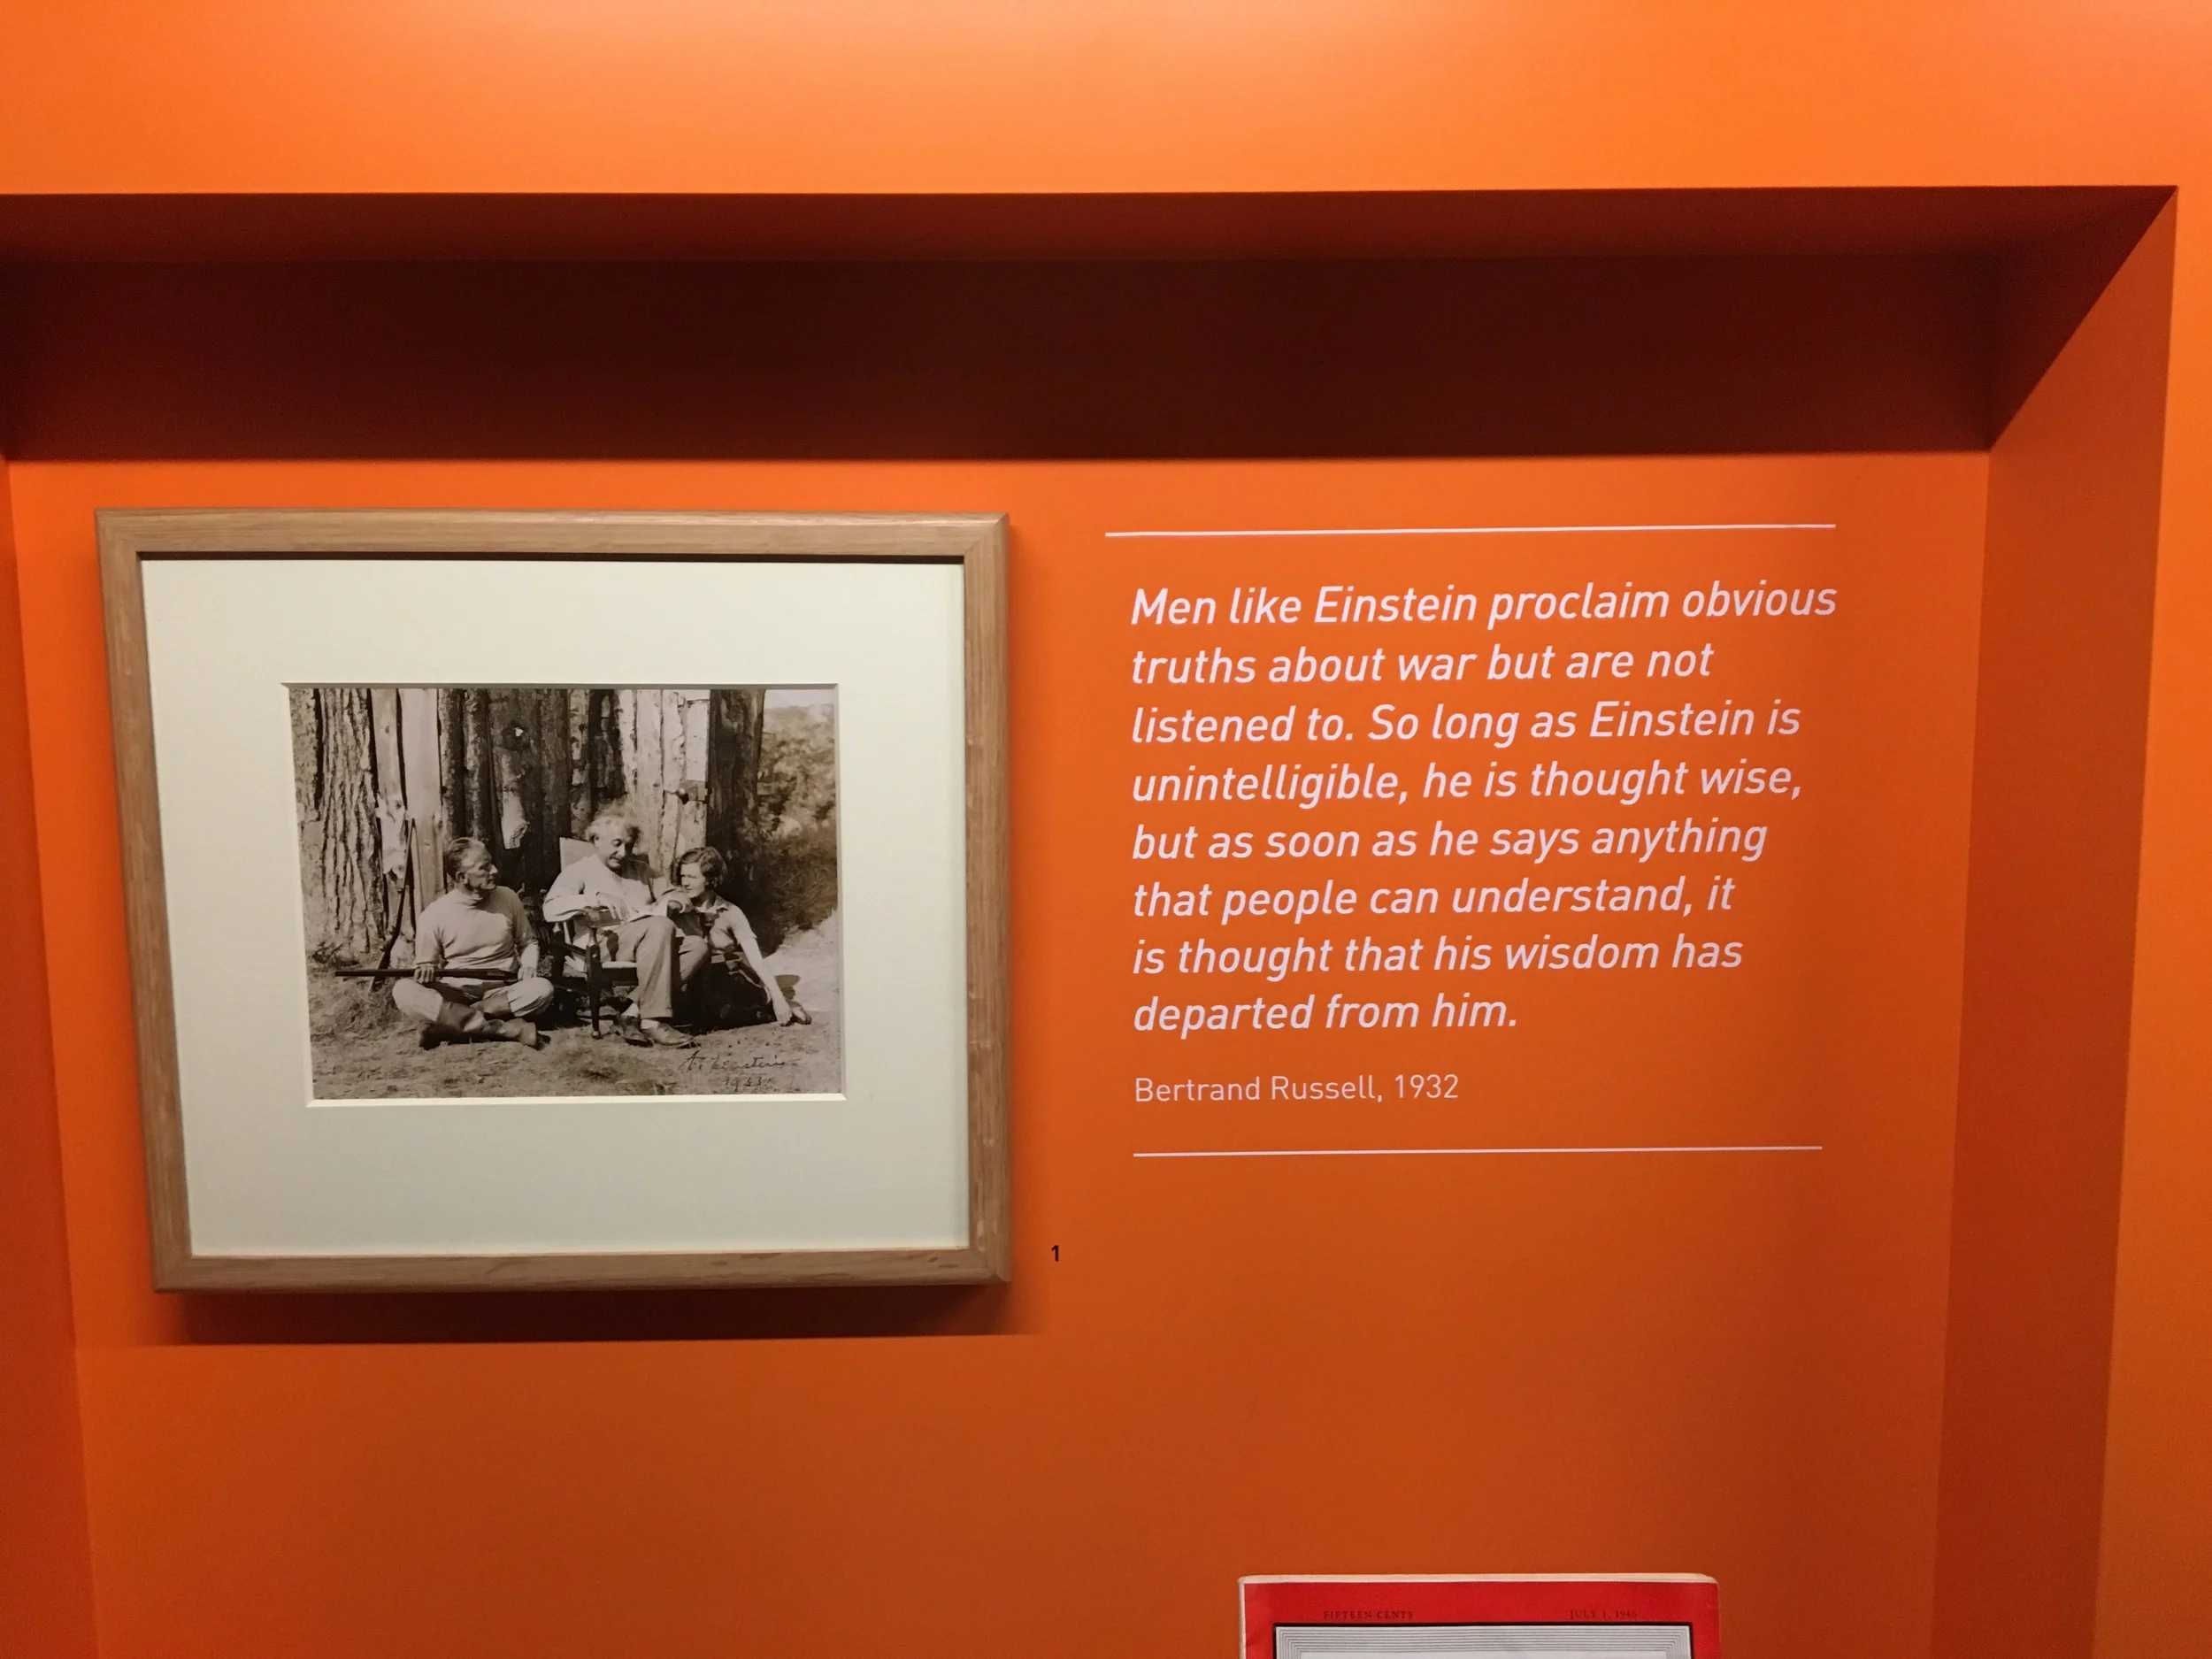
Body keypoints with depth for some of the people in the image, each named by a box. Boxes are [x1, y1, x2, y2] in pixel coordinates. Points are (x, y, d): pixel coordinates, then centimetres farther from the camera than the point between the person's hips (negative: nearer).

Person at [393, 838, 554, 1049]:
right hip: (454, 993, -1)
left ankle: (452, 1022, -26)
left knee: (542, 988, -30)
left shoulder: (507, 898, 1)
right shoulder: (433, 915, -5)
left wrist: (529, 965, -5)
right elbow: (426, 966, 5)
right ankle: (508, 1029, -36)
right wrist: (425, 971, -19)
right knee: (403, 991, -31)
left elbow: (528, 942, 16)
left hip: (501, 992, 1)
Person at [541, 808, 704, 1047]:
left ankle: (636, 1012, -27)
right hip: (606, 942, -6)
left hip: (652, 938, 6)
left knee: (697, 946, -23)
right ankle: (653, 1020, -35)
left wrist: (672, 901, 5)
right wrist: (595, 898, -20)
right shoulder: (580, 871, 8)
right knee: (661, 926, -35)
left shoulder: (640, 869, 27)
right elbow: (551, 909, -7)